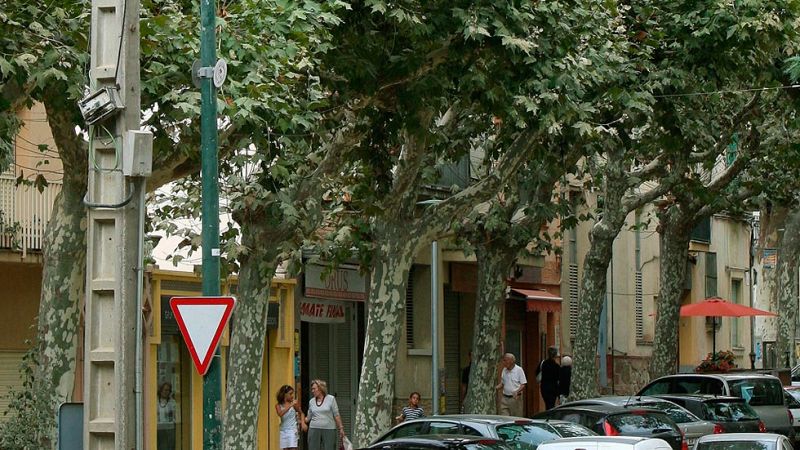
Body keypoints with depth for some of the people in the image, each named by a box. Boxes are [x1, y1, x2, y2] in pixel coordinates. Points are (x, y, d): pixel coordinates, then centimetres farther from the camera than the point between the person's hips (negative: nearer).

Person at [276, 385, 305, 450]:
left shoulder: (294, 403, -1)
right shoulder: (278, 405, 1)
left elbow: (301, 413, 14)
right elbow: (280, 414, -19)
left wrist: (302, 422, -2)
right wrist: (290, 405, -23)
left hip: (292, 430, -3)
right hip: (283, 430, 3)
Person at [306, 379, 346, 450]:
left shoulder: (331, 399, 1)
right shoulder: (311, 401, 10)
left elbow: (336, 415, 1)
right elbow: (309, 417, 15)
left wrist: (341, 428, -2)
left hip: (329, 430, -3)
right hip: (314, 430, 3)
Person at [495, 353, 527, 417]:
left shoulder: (519, 370, -6)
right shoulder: (504, 370, 10)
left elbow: (523, 385, -8)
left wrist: (517, 391, -24)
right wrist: (495, 388, -2)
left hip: (515, 398, -5)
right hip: (505, 398, 5)